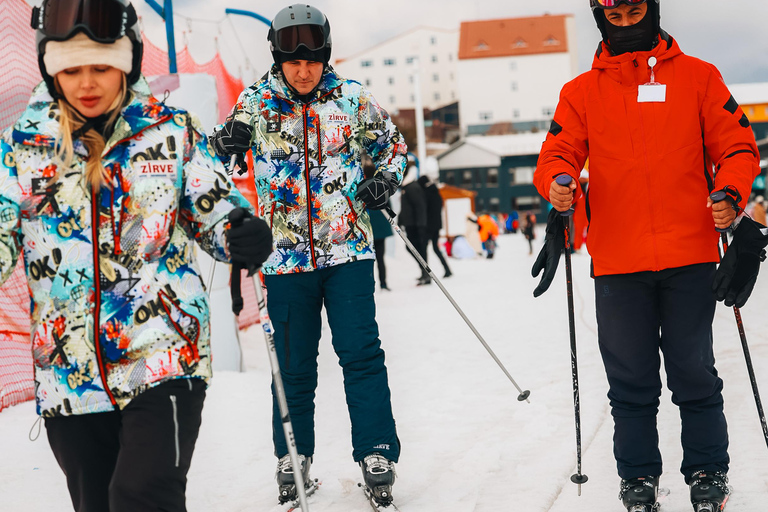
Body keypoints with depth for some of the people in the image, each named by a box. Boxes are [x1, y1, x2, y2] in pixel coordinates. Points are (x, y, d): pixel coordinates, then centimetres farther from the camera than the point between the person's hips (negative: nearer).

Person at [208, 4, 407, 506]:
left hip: (348, 248, 0)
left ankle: (377, 455, 2)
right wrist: (227, 143, -18)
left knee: (361, 353, -5)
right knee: (294, 364, 7)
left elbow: (394, 145, 17)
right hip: (286, 255, 1)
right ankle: (293, 458, 22)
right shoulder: (257, 102, 1)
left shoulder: (353, 98, 2)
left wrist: (384, 182, -3)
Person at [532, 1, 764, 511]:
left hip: (689, 257, -1)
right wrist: (558, 183, -19)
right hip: (618, 262, 1)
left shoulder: (697, 77, 8)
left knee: (694, 374, 4)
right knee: (631, 381, 7)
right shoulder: (581, 92, 11)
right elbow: (559, 153, 4)